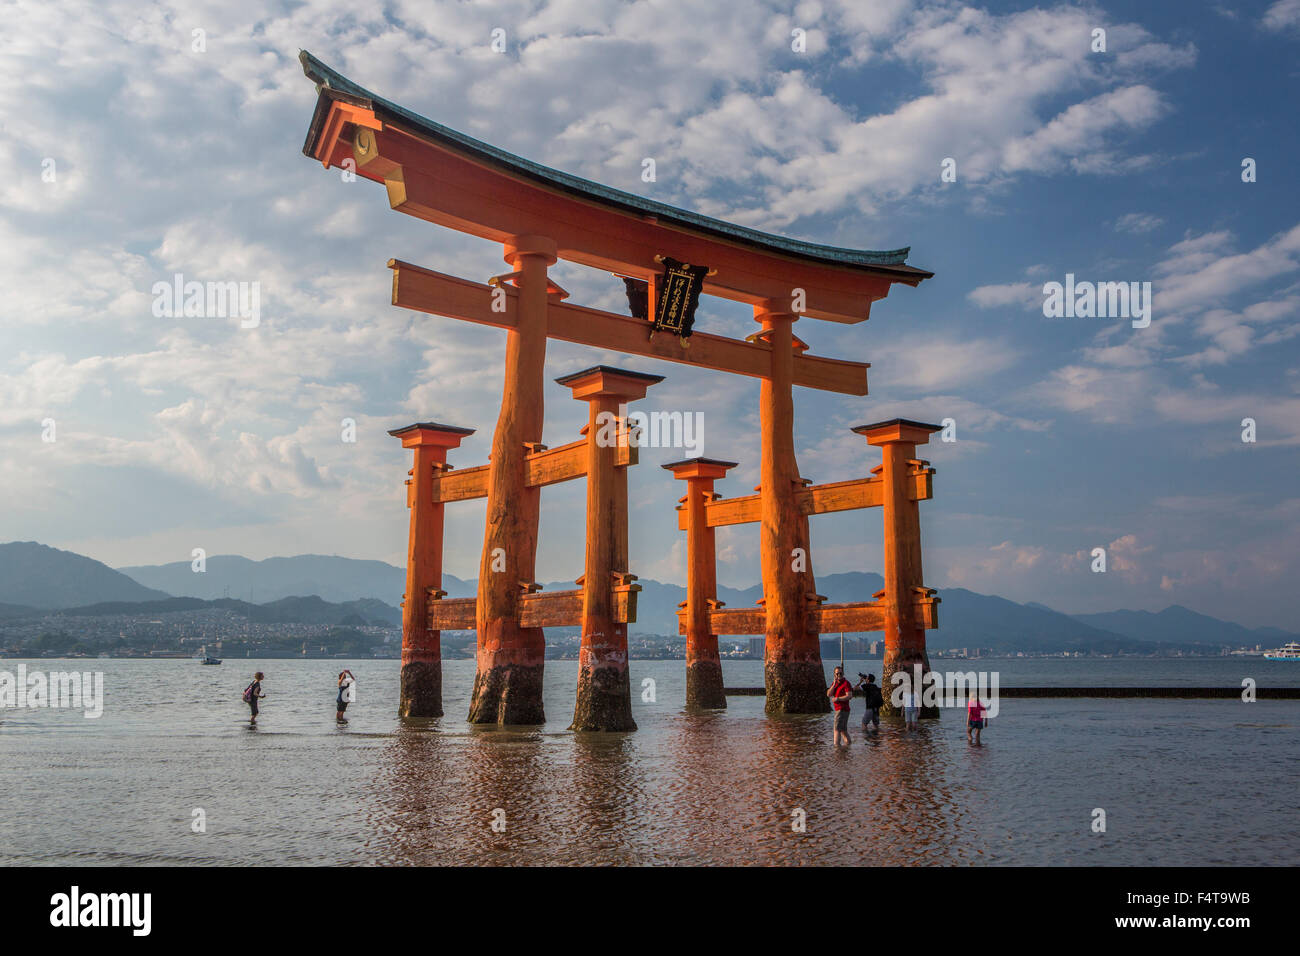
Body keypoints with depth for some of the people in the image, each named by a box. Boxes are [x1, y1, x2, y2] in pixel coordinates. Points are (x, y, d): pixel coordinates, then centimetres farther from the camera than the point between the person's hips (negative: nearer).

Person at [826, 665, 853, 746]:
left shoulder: (846, 683, -10)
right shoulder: (834, 683, 13)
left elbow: (849, 696, -20)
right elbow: (828, 694, 1)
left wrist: (837, 698, -20)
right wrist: (834, 684, -9)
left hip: (842, 709, -9)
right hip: (838, 709, 9)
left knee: (837, 728, -13)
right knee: (843, 728, 19)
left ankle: (836, 744, -16)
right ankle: (848, 742, 31)